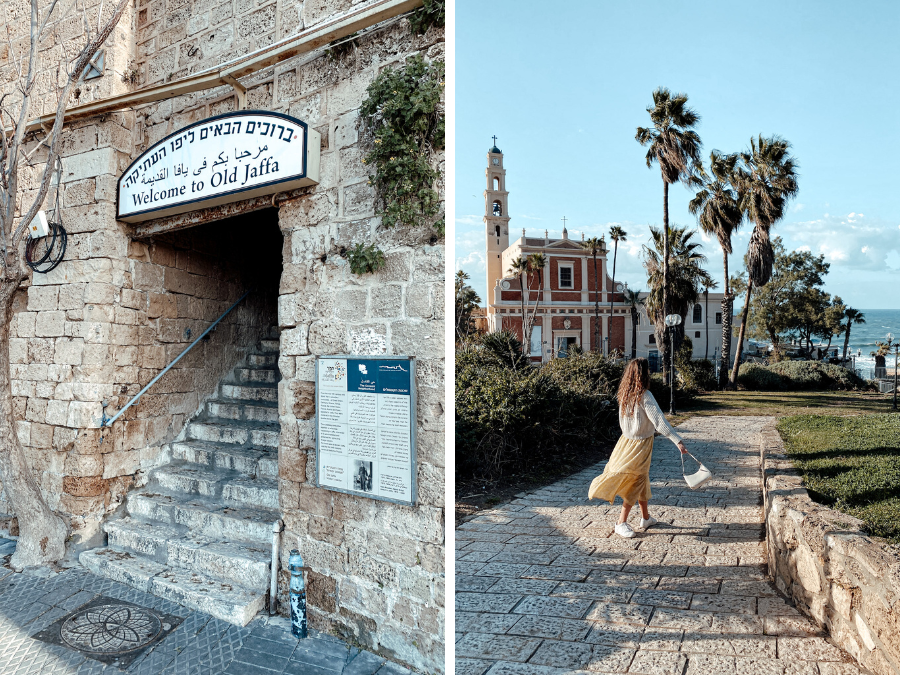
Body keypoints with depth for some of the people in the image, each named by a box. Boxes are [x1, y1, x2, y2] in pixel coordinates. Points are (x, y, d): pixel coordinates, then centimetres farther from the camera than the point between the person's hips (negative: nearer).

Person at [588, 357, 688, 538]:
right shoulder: (644, 396, -23)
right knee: (636, 482, 2)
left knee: (642, 478, 21)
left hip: (627, 440, 7)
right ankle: (621, 523, 5)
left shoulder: (625, 394, 0)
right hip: (640, 444, -7)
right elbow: (659, 421, -28)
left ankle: (646, 517, 35)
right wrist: (678, 441, -30)